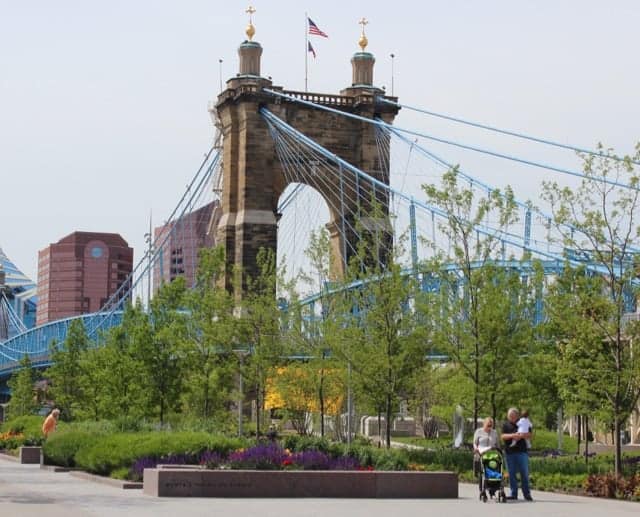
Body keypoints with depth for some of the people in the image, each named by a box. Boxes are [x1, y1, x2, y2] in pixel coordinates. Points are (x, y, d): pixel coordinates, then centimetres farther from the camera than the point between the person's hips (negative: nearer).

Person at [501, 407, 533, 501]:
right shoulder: (506, 425, 11)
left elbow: (529, 436, 4)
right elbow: (503, 436, -2)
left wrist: (522, 435, -16)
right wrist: (513, 435, -17)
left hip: (522, 451, -1)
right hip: (510, 452, 1)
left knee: (524, 473, -1)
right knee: (512, 474, 3)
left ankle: (527, 494, 3)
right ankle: (513, 493, 8)